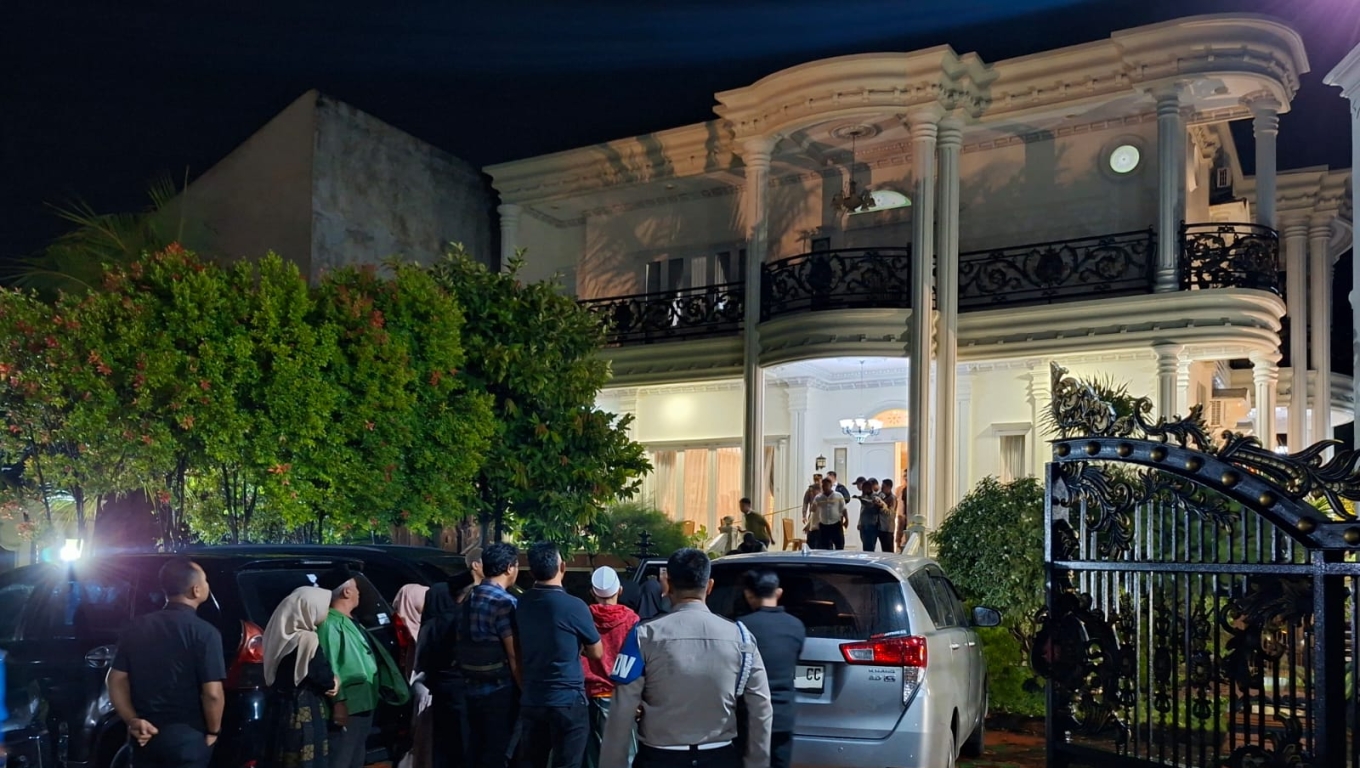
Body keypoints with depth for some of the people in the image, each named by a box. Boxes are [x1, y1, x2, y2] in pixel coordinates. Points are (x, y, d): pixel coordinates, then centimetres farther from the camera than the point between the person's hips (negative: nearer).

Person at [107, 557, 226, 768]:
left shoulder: (137, 627, 5)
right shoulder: (204, 632, -15)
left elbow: (117, 680, 5)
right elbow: (212, 693, -18)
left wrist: (132, 720, 5)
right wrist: (213, 731, -3)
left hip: (145, 736, 6)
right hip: (186, 738, -6)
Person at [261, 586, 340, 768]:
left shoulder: (284, 633, 6)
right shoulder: (306, 640, -20)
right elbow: (324, 677, -17)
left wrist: (329, 680, 1)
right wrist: (335, 681, 5)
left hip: (281, 709, 9)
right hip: (300, 713, -9)